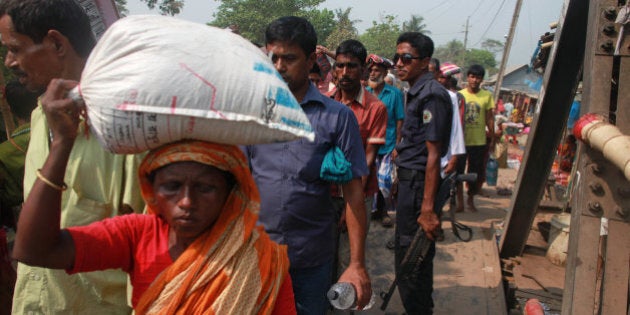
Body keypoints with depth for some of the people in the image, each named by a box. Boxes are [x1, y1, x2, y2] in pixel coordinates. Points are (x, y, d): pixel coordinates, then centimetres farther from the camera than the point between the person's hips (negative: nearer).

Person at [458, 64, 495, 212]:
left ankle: (470, 199, 28)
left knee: (476, 172, 10)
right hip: (461, 140, 0)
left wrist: (492, 139, 2)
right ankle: (460, 200, 15)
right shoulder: (460, 95, 1)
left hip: (479, 141, 1)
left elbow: (489, 119, 3)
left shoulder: (487, 96, 0)